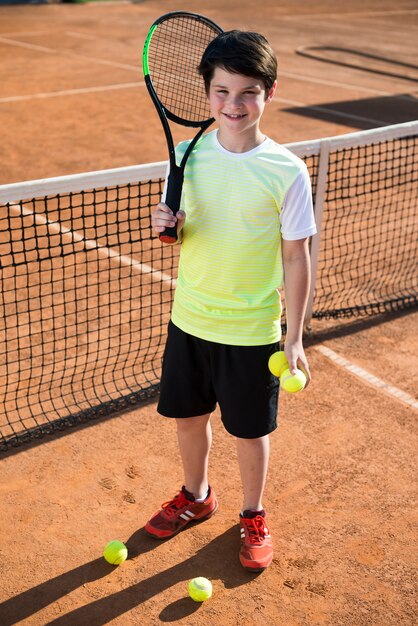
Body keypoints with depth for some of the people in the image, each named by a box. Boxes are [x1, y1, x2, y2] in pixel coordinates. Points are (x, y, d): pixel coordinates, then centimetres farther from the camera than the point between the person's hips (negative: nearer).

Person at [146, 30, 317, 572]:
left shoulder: (286, 171, -15)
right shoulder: (188, 154, -4)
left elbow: (296, 257, -9)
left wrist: (294, 337, -9)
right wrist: (166, 226, -17)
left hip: (252, 331, -3)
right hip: (189, 320, 4)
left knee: (250, 429, 13)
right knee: (188, 415, 19)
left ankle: (253, 516, 38)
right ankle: (196, 497, 46)